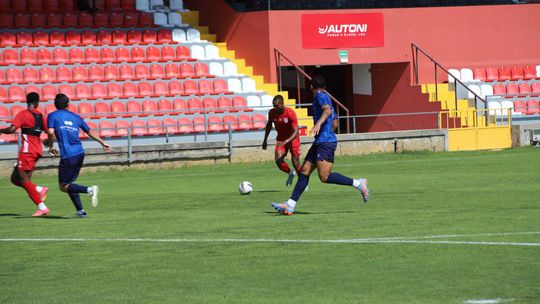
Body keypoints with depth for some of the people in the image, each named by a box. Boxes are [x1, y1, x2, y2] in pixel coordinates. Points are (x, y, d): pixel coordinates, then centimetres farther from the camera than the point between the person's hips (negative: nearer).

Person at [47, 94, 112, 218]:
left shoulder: (53, 116, 3)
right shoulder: (75, 117, 16)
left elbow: (51, 132, -12)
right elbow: (90, 132, 22)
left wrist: (51, 147, 5)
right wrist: (103, 143, 34)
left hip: (67, 155, -6)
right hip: (80, 153, 6)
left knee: (63, 186, -1)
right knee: (68, 182, 18)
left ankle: (89, 190, -22)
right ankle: (80, 211, 8)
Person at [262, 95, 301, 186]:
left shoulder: (290, 113, -25)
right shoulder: (272, 112, -12)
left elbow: (295, 132, -28)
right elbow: (269, 125, 10)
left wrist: (285, 142, -42)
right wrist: (265, 140, 12)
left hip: (292, 138, -4)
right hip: (281, 139, 4)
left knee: (295, 163, -10)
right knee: (278, 161, -17)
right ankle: (290, 173, 14)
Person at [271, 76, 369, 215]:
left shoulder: (320, 96, -5)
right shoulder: (326, 97, 22)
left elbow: (327, 110, -25)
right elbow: (334, 123, 29)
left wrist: (318, 124, -38)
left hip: (325, 142, -10)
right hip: (320, 142, 10)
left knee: (325, 177, -15)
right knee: (304, 171, 5)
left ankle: (358, 183, -7)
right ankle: (290, 205, 2)